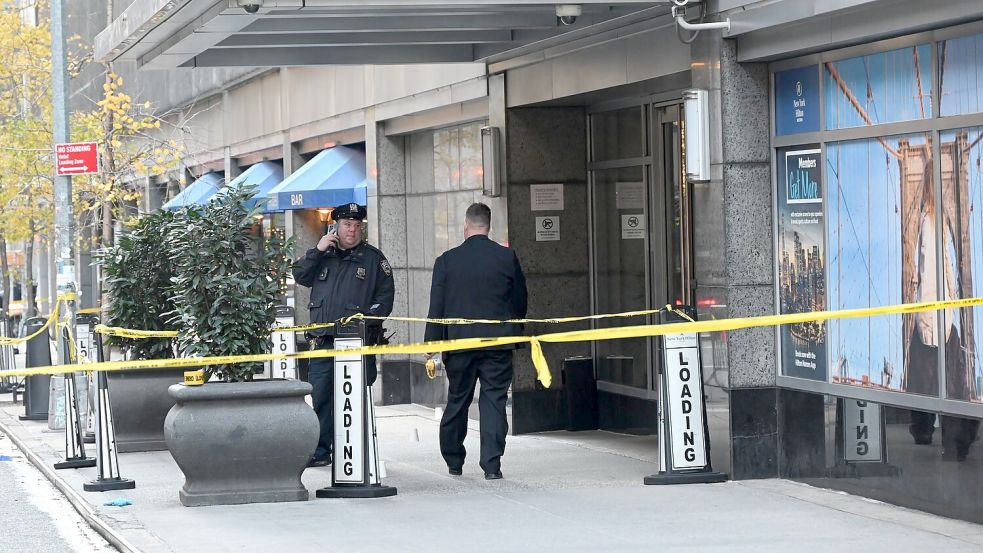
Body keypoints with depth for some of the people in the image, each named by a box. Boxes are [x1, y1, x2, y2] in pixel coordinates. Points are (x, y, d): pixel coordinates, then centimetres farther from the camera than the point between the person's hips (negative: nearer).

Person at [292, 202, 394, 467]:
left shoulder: (374, 258, 7)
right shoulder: (324, 256, 17)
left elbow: (385, 296, 3)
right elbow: (300, 276, 8)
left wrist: (367, 320, -10)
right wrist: (317, 251, -3)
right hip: (323, 339, 3)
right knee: (320, 396, 2)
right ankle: (321, 452, 7)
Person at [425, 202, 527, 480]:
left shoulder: (447, 261, -2)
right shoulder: (507, 257, -3)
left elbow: (436, 308, -1)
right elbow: (520, 302, 4)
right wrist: (516, 334, 18)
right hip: (498, 343, -1)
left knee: (457, 402, 14)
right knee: (494, 401, 1)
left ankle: (453, 460, 23)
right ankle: (492, 465, -5)